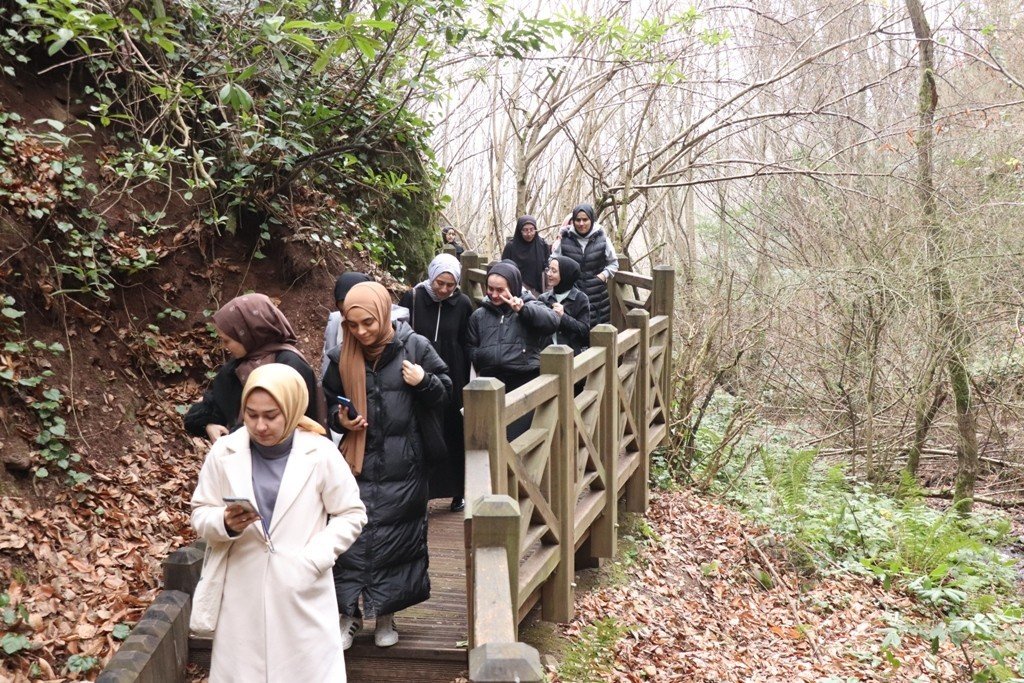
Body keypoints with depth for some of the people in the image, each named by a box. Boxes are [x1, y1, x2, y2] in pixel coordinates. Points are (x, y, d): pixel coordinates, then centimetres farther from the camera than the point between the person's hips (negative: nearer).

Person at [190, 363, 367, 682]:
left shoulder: (321, 454, -6)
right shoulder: (224, 452, -3)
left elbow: (351, 514, 1)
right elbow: (200, 515, 5)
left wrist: (313, 558, -12)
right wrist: (225, 524, -17)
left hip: (302, 593, -1)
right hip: (241, 595, 2)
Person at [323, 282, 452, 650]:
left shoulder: (414, 347, -6)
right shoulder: (343, 358, 0)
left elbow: (445, 394, 1)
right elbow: (330, 402, 13)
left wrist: (424, 381, -19)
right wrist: (340, 419, -8)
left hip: (402, 467, -1)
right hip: (358, 464, 1)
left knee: (396, 537, 7)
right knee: (352, 538, 1)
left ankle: (386, 614, 25)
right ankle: (349, 614, 17)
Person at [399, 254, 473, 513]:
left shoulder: (463, 304, -3)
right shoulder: (411, 299, -6)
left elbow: (467, 346, 0)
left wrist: (465, 384, -1)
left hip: (452, 381, 1)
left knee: (453, 435, 10)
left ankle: (457, 491, 23)